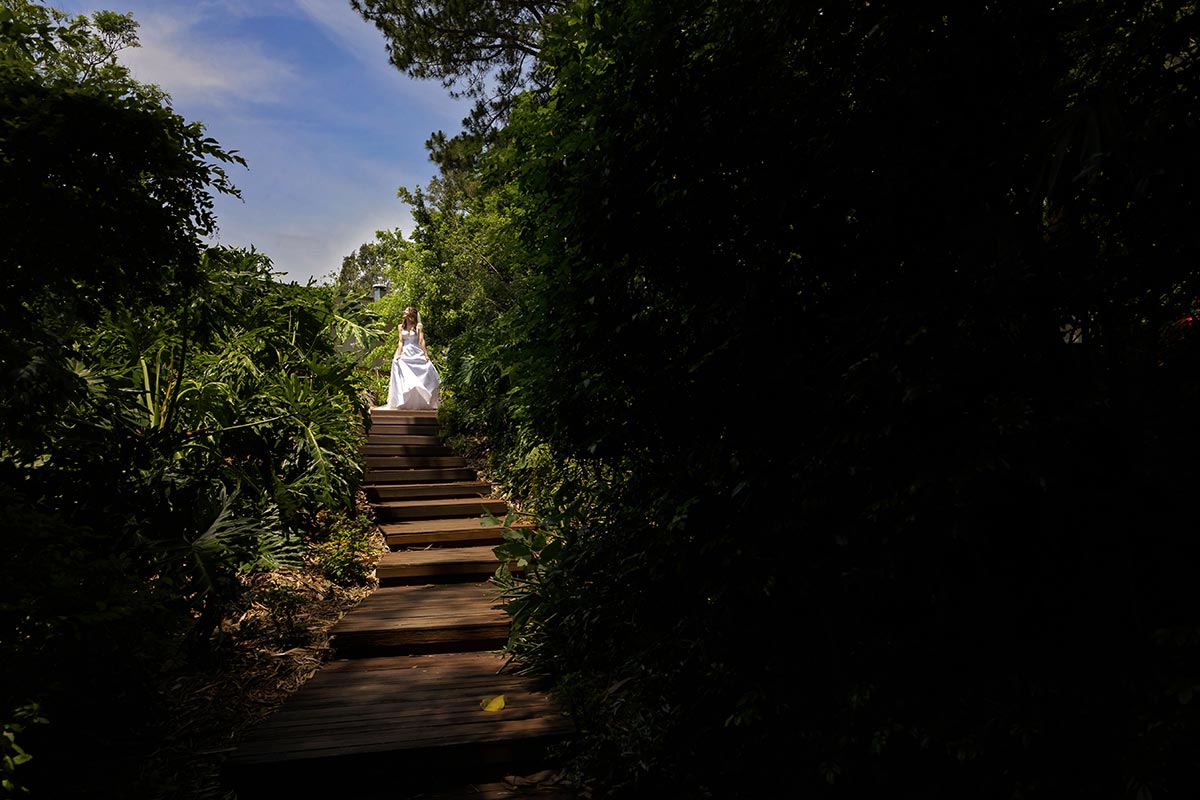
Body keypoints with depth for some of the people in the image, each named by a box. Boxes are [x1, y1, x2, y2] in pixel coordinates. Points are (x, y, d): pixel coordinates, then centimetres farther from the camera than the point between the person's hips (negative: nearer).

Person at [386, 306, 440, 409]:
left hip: (416, 353, -1)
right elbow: (400, 342, 6)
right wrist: (398, 354, -7)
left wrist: (426, 354, -9)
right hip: (404, 353, 1)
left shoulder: (418, 326, 8)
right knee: (404, 380, -9)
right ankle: (404, 403, -6)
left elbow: (421, 341, 0)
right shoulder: (400, 327, 13)